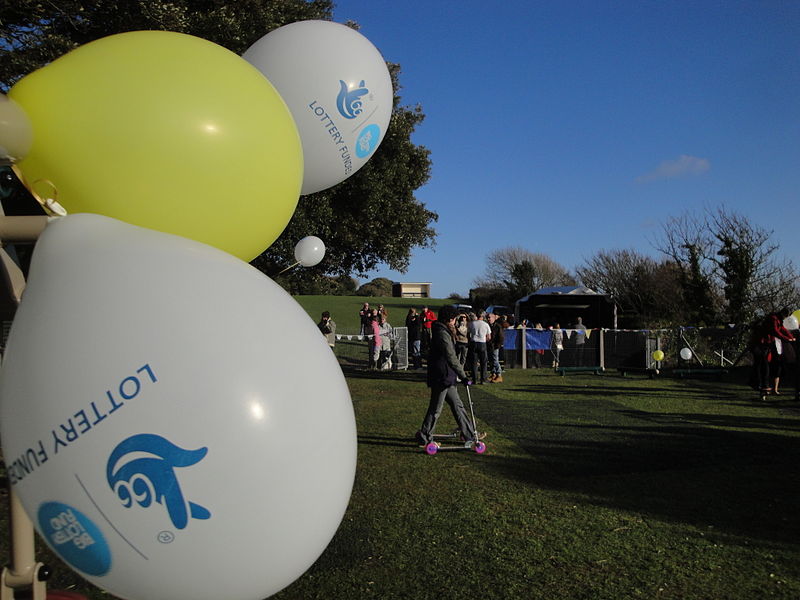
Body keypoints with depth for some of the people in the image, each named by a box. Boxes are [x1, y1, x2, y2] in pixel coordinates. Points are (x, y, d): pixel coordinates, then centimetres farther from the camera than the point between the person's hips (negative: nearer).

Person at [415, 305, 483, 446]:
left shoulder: (444, 332, 14)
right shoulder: (442, 333, -19)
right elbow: (451, 358, -22)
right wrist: (463, 376, -20)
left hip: (446, 377, 11)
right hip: (441, 377, -11)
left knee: (457, 405, 15)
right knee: (435, 409, 0)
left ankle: (470, 434, 23)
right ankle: (425, 437, 12)